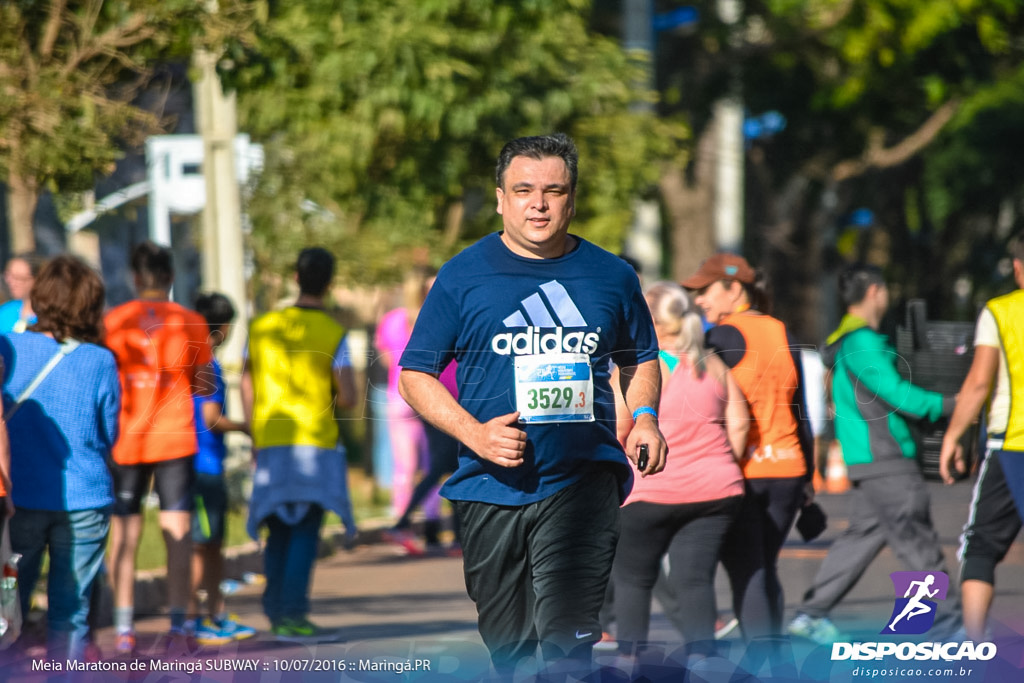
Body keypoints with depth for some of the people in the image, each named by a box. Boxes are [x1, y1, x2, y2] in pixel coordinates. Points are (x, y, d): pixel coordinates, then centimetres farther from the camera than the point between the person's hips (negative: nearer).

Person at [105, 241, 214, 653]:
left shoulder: (112, 321, -1)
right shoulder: (191, 322, -1)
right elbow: (205, 384, 4)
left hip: (125, 443, 0)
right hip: (176, 441, 0)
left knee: (124, 536, 6)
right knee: (178, 534, 2)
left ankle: (124, 629, 1)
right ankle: (177, 627, -3)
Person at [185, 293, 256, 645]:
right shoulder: (208, 365, -16)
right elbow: (212, 419, -18)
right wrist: (245, 428, -4)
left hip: (210, 467, 10)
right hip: (203, 467, -10)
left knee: (214, 542, 15)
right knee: (200, 544, -5)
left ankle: (218, 615, 21)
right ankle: (192, 617, -2)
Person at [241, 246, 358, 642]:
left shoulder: (263, 327, 6)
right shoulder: (333, 334, -8)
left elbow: (247, 384, 12)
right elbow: (348, 397, -12)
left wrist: (255, 436, 21)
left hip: (271, 445, 4)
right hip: (315, 443, -4)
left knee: (279, 531, 15)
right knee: (306, 531, -4)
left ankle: (276, 612, 19)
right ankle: (292, 615, -11)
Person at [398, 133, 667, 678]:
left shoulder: (611, 277, 8)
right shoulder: (463, 276, 3)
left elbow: (641, 360, 25)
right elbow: (415, 374, 5)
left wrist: (644, 418, 4)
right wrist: (475, 434, -10)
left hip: (583, 484, -1)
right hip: (491, 489, 1)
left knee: (568, 639, -17)